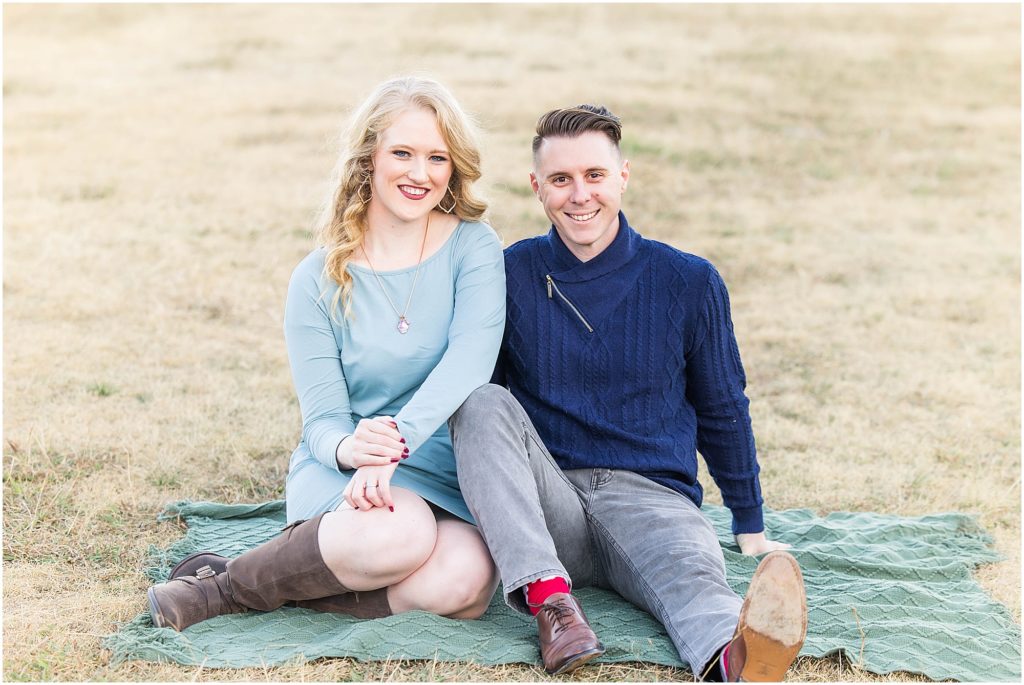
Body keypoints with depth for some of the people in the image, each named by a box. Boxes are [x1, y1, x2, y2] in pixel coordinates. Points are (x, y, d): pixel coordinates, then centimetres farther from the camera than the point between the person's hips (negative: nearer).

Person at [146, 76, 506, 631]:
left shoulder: (473, 248, 0)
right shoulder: (319, 280, 0)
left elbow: (469, 361, -17)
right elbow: (322, 419, -3)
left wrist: (397, 439, -34)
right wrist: (349, 447, -29)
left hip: (452, 481, 2)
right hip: (339, 477, -1)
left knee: (463, 584, -32)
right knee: (396, 535, -37)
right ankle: (227, 580, -11)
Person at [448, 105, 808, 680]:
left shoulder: (689, 282, 4)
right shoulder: (511, 275, 4)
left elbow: (722, 411, 15)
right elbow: (472, 404, 16)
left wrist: (751, 527, 20)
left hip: (652, 496, -1)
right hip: (547, 505, 2)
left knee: (691, 569, -35)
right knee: (484, 403, -26)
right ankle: (549, 598, -39)